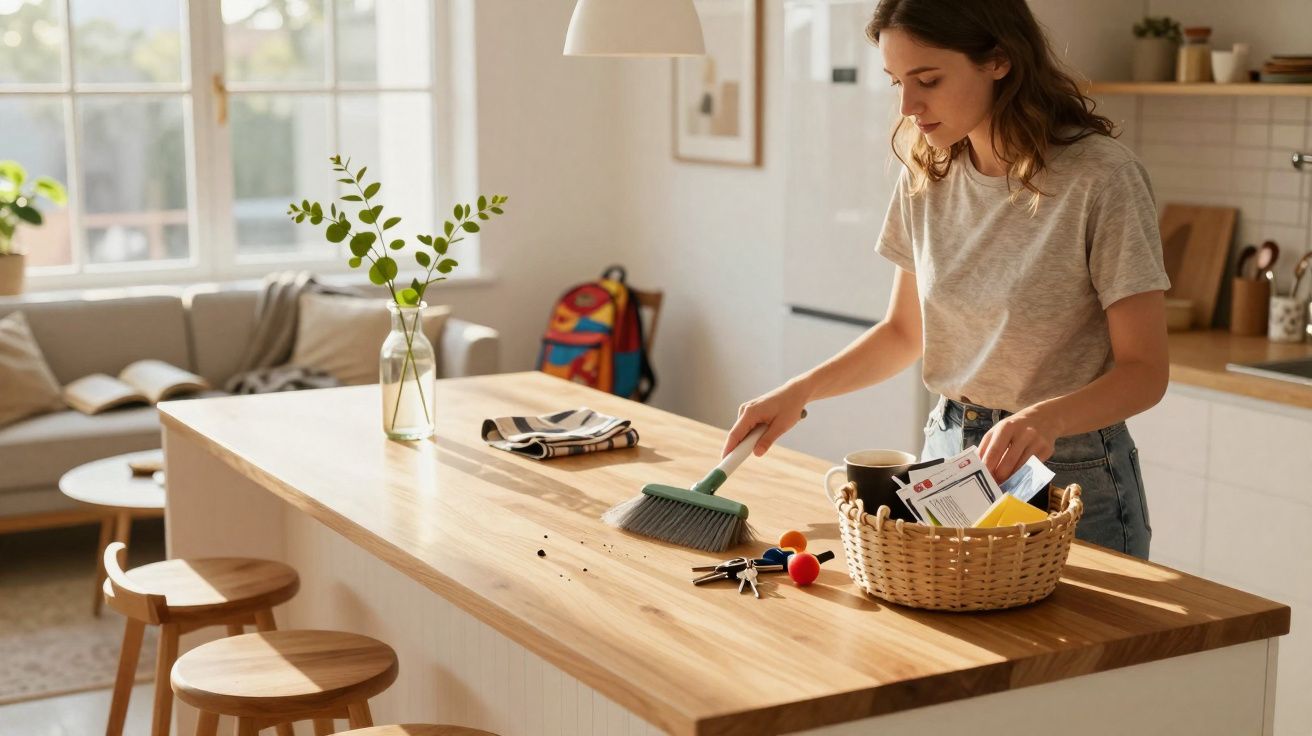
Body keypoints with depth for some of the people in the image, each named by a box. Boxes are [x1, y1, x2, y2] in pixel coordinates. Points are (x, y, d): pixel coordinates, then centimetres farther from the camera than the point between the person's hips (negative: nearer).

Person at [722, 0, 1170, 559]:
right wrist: (800, 391, -3)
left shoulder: (1100, 175, -18)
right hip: (948, 452, 5)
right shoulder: (927, 175, 0)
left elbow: (1143, 371, -16)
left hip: (1069, 469, -5)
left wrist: (1047, 417, -35)